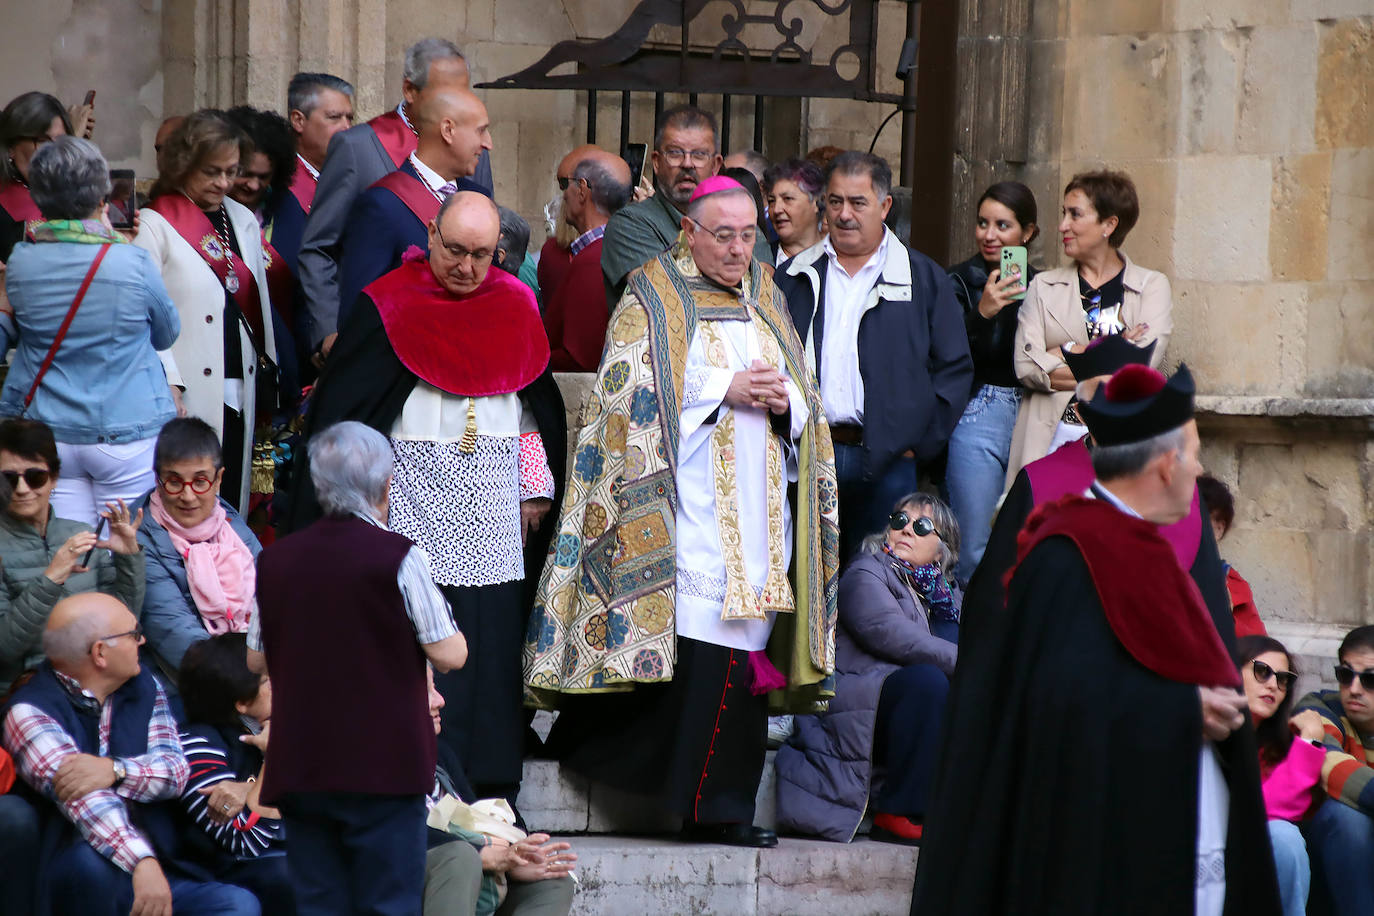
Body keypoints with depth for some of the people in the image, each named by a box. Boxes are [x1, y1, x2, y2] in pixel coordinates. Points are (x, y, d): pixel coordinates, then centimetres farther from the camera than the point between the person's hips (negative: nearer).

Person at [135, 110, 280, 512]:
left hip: (239, 396, 6)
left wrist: (267, 377, 14)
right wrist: (167, 387, -16)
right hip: (188, 398, -6)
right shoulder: (154, 225, -5)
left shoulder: (243, 221, 14)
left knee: (232, 502, 6)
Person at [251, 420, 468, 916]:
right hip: (384, 763, -4)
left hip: (299, 766, 4)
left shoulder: (274, 560, 6)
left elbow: (255, 659, 14)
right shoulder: (398, 557, -9)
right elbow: (449, 654, -8)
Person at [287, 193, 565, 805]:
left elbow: (536, 404, 16)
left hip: (495, 495, 4)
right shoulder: (389, 306, -3)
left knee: (493, 634, 2)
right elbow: (342, 406, -3)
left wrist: (536, 491, 13)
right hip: (415, 490, -4)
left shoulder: (516, 306, 9)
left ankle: (493, 789, 6)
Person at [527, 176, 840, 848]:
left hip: (758, 511, 5)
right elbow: (629, 391, -9)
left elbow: (809, 404, 20)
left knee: (741, 655, 1)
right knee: (693, 645, -14)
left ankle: (723, 808, 4)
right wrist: (725, 389, -13)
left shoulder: (764, 301, 19)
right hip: (688, 508, -5)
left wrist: (785, 400, -3)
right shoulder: (652, 300, 2)